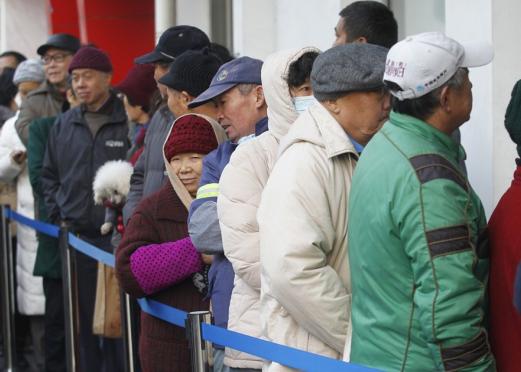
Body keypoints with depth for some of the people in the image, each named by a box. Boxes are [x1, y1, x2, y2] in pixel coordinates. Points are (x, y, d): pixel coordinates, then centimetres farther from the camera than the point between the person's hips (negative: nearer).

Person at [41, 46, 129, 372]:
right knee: (83, 319, 11)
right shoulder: (64, 125, 12)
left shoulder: (130, 120, -7)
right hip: (76, 237, 5)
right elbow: (49, 174, 20)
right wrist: (58, 216, 10)